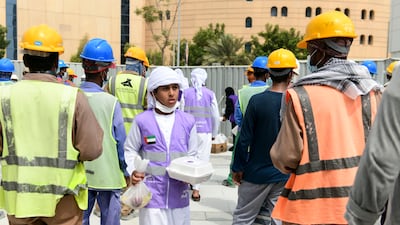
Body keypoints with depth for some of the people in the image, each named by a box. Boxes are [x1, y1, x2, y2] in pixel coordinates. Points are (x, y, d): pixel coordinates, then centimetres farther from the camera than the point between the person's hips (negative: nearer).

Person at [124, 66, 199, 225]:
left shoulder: (188, 121, 4)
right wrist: (133, 170, -12)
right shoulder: (142, 121, -4)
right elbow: (130, 150, 6)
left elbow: (192, 155, 11)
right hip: (151, 193, -3)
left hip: (179, 193, 3)